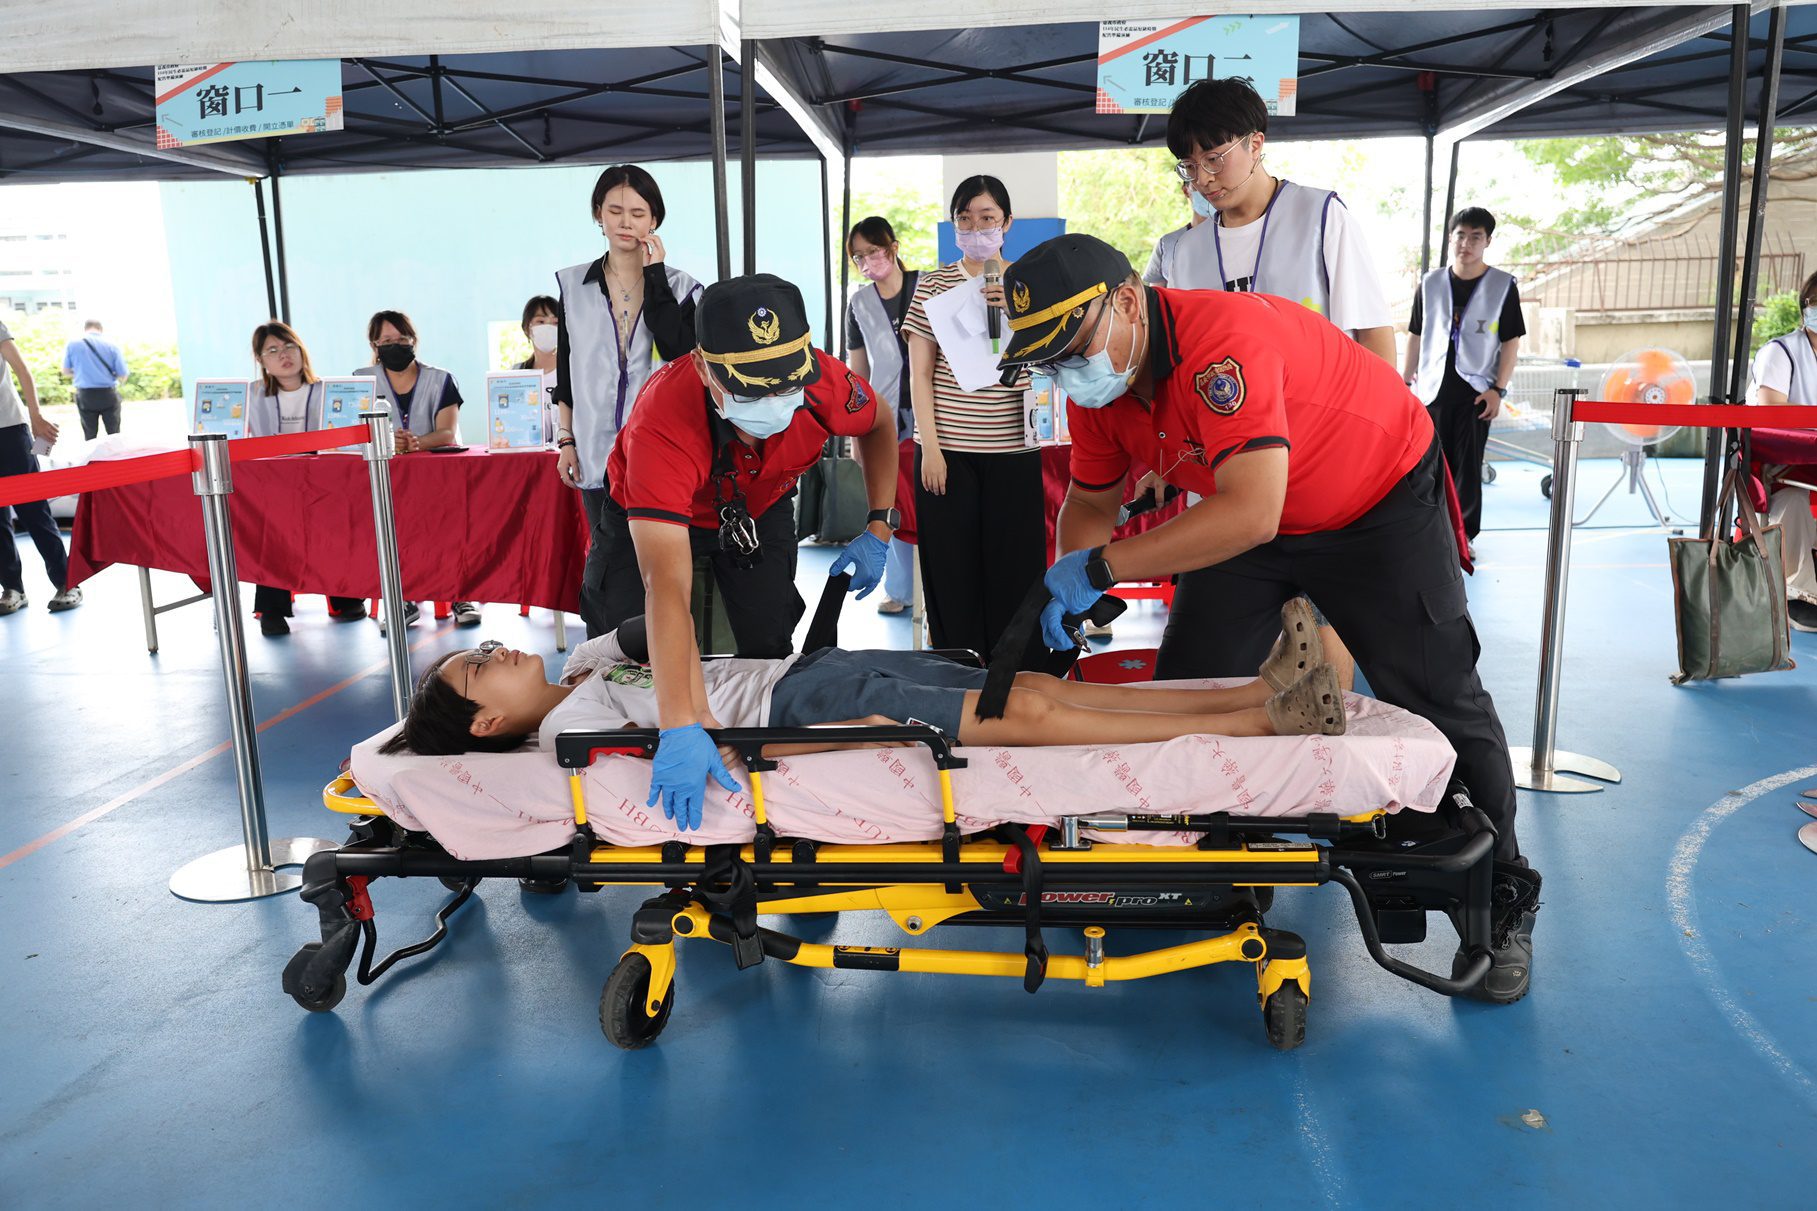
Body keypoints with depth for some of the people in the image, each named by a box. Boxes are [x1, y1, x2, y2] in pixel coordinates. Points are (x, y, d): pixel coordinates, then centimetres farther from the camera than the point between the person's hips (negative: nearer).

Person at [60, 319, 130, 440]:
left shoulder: (72, 344, 1)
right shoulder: (112, 345, -3)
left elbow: (66, 373, 7)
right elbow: (123, 376, -5)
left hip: (85, 395, 1)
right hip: (108, 395, -1)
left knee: (89, 437, 10)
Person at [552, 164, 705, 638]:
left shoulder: (680, 286, 3)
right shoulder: (574, 285, 10)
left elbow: (680, 353, -16)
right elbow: (565, 372, 14)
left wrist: (654, 277, -11)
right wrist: (566, 440, 10)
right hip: (599, 453, 2)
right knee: (607, 558, 3)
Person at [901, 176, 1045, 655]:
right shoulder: (933, 284, 7)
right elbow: (920, 374, 4)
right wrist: (930, 446, -6)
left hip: (1013, 450, 1)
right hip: (948, 449, 0)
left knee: (1014, 570, 1)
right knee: (953, 571, 2)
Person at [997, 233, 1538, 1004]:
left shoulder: (1222, 340, -38)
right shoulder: (1095, 378, -13)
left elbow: (1251, 513, -47)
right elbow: (1090, 501, 1)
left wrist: (1100, 567, -43)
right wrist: (1067, 593, -18)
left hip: (1383, 502, -6)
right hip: (1245, 510, 7)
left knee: (1437, 703, -3)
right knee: (1185, 690, 1)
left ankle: (1503, 906, 17)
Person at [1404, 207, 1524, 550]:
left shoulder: (1503, 285, 0)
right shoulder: (1431, 283, 6)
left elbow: (1511, 341, 0)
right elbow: (1416, 337, 11)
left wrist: (1498, 388, -7)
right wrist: (1406, 381, 8)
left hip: (1476, 391, -2)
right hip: (1433, 389, 2)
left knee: (1469, 467, 0)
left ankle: (1464, 534, 9)